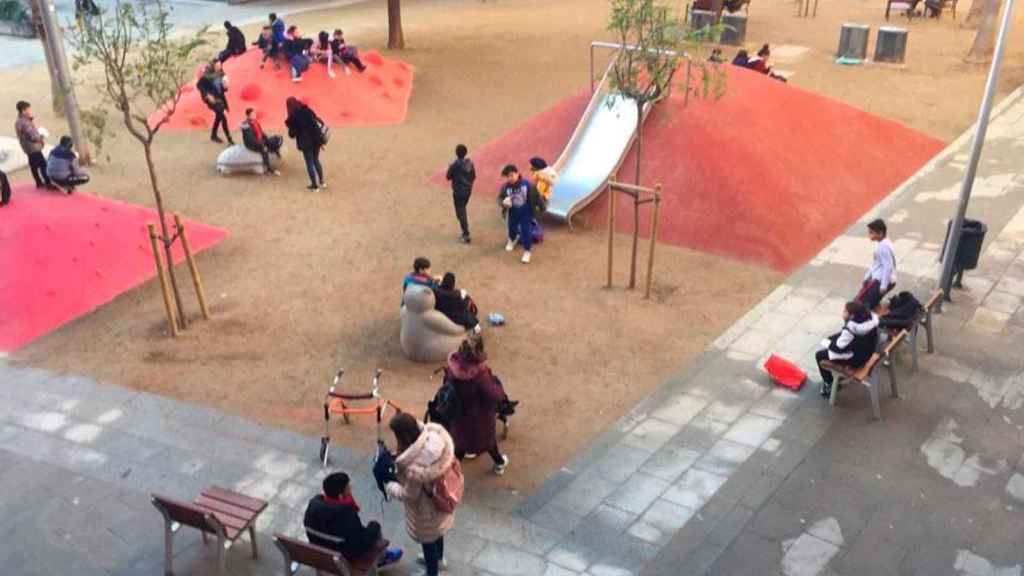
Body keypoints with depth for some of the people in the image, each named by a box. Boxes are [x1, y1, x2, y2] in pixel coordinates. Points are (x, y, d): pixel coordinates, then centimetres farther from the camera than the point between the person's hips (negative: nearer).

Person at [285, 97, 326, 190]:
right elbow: (319, 122, 2)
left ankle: (314, 185, 14)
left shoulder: (292, 118, -9)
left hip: (305, 143, -4)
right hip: (316, 139, 4)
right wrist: (321, 138, 9)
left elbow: (291, 134, -7)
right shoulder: (308, 111, 1)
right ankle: (322, 181, 26)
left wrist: (289, 125, 14)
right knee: (316, 160, 21)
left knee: (310, 163, 8)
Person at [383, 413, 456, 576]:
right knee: (437, 531, 35)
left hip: (427, 508, -7)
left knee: (428, 540, 24)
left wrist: (389, 486, -6)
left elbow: (409, 495, -25)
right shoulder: (434, 435, -24)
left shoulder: (415, 468, -43)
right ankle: (439, 559, 64)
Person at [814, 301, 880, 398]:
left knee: (819, 355, 6)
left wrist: (826, 343, -4)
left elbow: (838, 348, -22)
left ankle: (829, 385, 23)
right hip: (865, 352, 8)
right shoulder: (870, 317, -11)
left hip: (855, 359, -8)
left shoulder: (850, 329, -35)